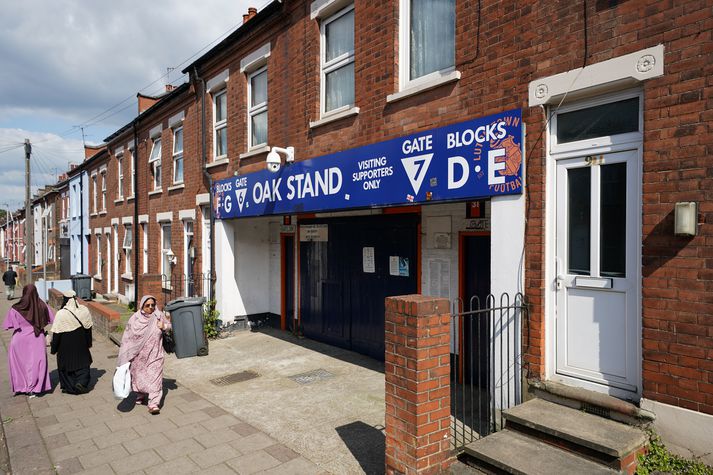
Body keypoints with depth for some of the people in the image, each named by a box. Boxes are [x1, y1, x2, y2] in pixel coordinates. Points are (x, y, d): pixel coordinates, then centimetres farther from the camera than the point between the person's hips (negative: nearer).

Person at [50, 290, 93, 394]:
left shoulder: (61, 314, -18)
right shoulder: (84, 310, -7)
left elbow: (56, 333, -12)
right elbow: (88, 328, 2)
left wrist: (53, 349, -1)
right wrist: (89, 343, 15)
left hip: (66, 346, -3)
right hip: (81, 344, 3)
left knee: (66, 365, 14)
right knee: (83, 363, 17)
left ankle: (69, 387, 20)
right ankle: (82, 382, -1)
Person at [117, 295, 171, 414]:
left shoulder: (159, 315, -5)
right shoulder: (135, 319, -7)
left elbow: (169, 324, 11)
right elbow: (128, 336, -3)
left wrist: (164, 326, -13)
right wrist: (126, 354, -4)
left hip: (154, 353, -1)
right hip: (139, 354, 1)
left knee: (154, 377, -8)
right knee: (139, 375, 17)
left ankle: (153, 404, -7)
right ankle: (140, 395, 42)